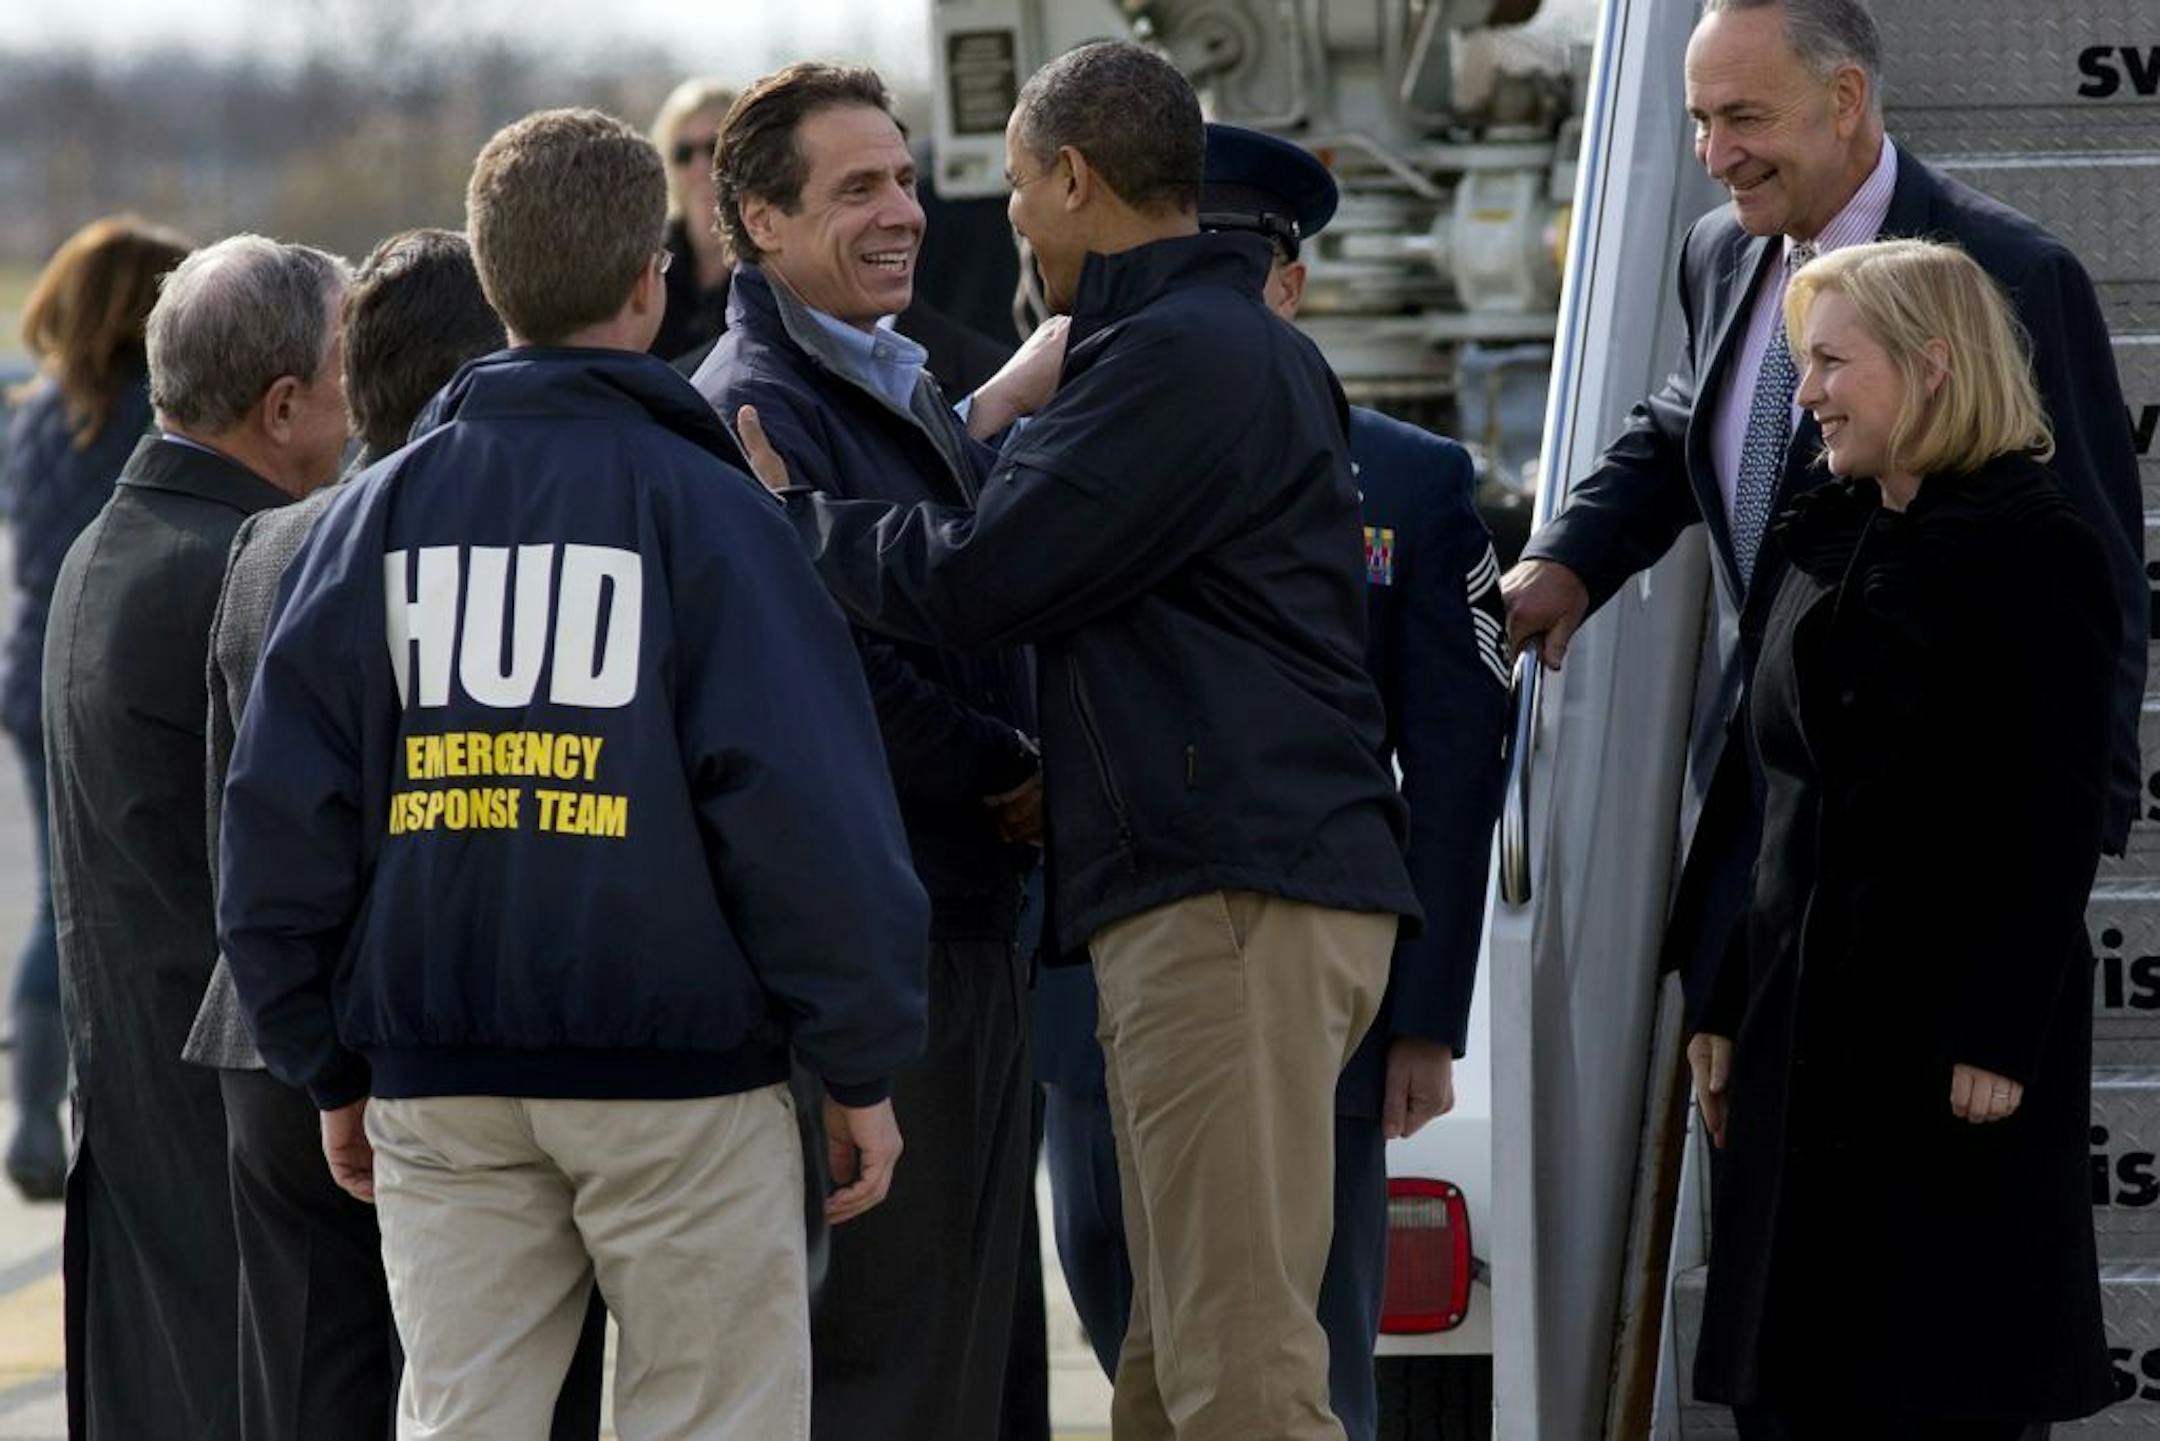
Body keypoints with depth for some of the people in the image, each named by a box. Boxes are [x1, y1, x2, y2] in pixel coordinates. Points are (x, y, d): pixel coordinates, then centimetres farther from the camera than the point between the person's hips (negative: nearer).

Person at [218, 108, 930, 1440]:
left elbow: (283, 810, 8)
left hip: (438, 1081, 4)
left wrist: (331, 1066, 16)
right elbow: (805, 799, -10)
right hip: (675, 1076, -4)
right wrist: (864, 1066, -2)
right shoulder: (704, 505, -5)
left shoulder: (382, 511, 8)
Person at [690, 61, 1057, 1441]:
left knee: (965, 1326, 12)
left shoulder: (910, 391, 19)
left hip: (974, 925, 10)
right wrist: (1018, 782, -11)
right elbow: (829, 674, -21)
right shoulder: (757, 409, -12)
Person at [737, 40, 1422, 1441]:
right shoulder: (1248, 348, 24)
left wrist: (794, 509, 4)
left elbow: (973, 579, -11)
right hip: (1216, 894, 11)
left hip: (1232, 898, -11)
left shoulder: (1180, 355, -11)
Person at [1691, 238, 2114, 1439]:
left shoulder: (2033, 549, -7)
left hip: (1957, 1026, -8)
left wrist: (1998, 1039, -19)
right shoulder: (1828, 547, 16)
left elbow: (2057, 821, -13)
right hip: (1815, 1027, 8)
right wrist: (1730, 1021, 16)